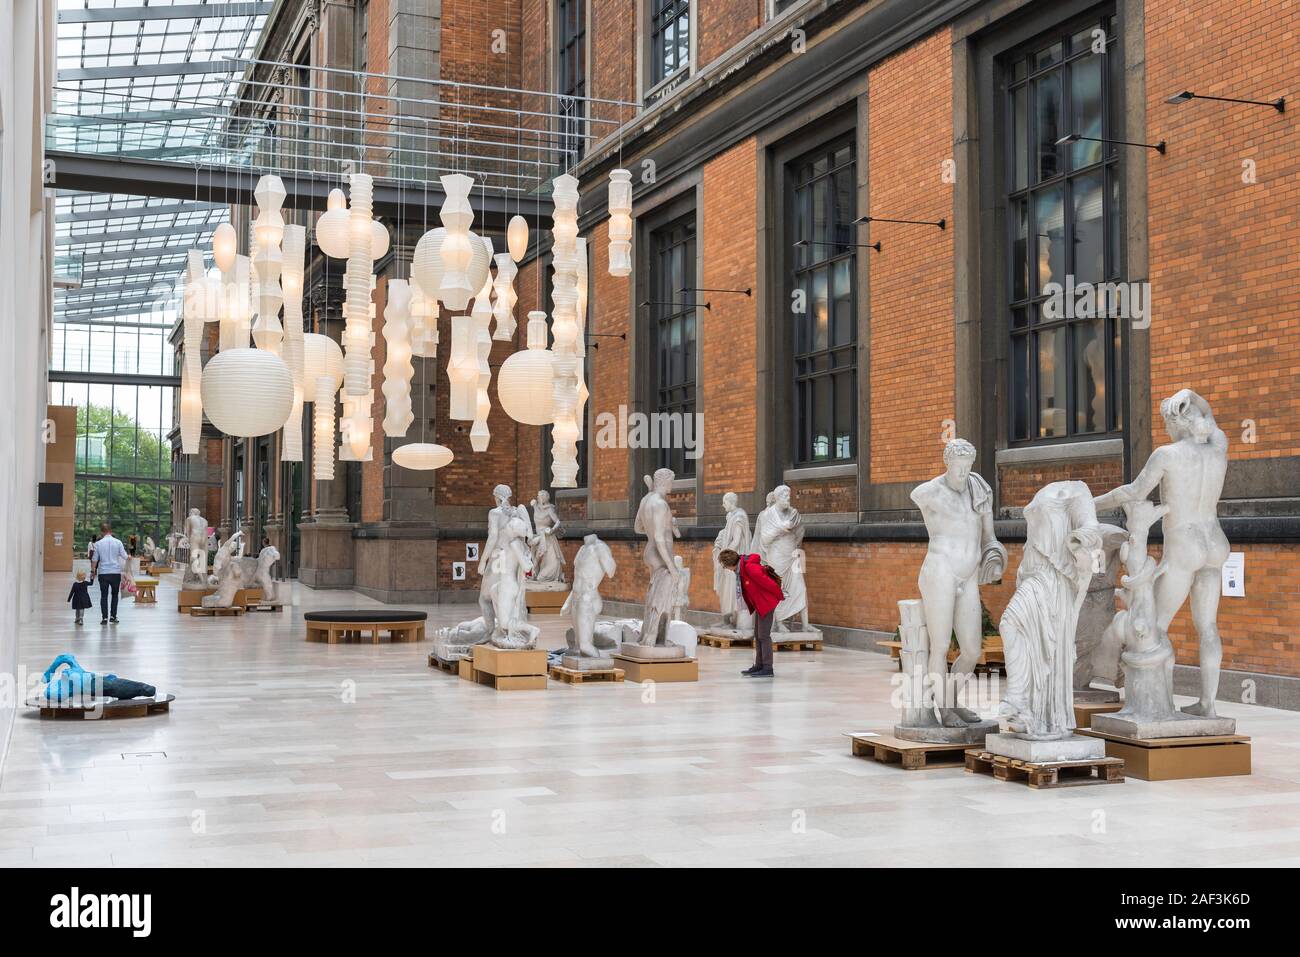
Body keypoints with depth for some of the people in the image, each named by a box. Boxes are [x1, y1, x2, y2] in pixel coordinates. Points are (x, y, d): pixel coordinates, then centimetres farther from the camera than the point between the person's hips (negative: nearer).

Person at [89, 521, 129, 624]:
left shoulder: (98, 544, -2)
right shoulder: (118, 542, -3)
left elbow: (94, 559, 2)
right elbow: (125, 556, -1)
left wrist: (92, 571, 14)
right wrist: (129, 559, 22)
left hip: (103, 573, 0)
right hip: (116, 572, 0)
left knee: (104, 595, 6)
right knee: (115, 594, 14)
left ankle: (105, 617, 0)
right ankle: (113, 616, 11)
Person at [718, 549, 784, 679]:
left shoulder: (749, 567, -25)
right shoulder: (741, 568, 6)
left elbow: (767, 582, -22)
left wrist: (780, 595, -11)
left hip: (766, 602, -10)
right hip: (759, 604, 10)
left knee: (764, 635, -8)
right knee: (758, 635, 14)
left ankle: (767, 668, -5)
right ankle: (759, 665, 21)